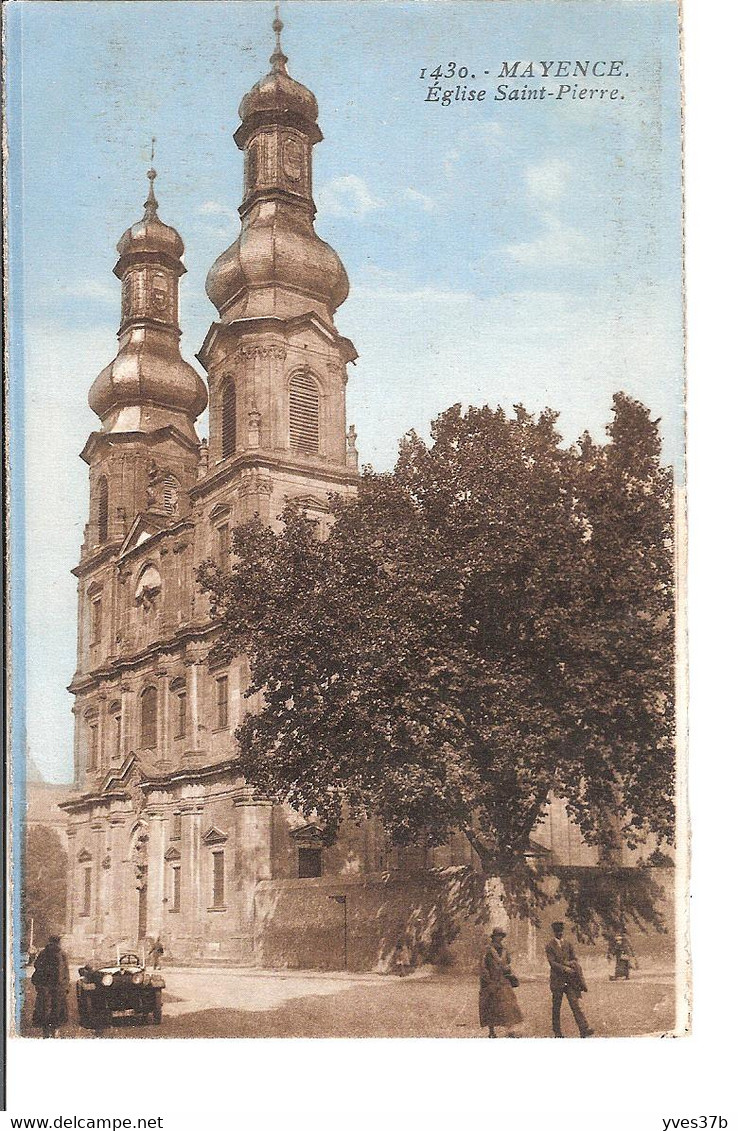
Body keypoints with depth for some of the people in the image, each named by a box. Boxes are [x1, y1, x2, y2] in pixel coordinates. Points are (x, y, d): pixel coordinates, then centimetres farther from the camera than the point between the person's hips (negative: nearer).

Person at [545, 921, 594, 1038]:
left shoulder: (568, 945, 14)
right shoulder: (550, 947, -1)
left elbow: (574, 960, 13)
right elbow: (552, 963, -10)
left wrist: (569, 963, -9)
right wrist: (565, 968, -20)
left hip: (570, 979, 3)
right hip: (557, 979, -3)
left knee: (575, 1003, -7)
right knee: (556, 1006, 3)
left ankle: (584, 1029, -15)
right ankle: (557, 1032, 11)